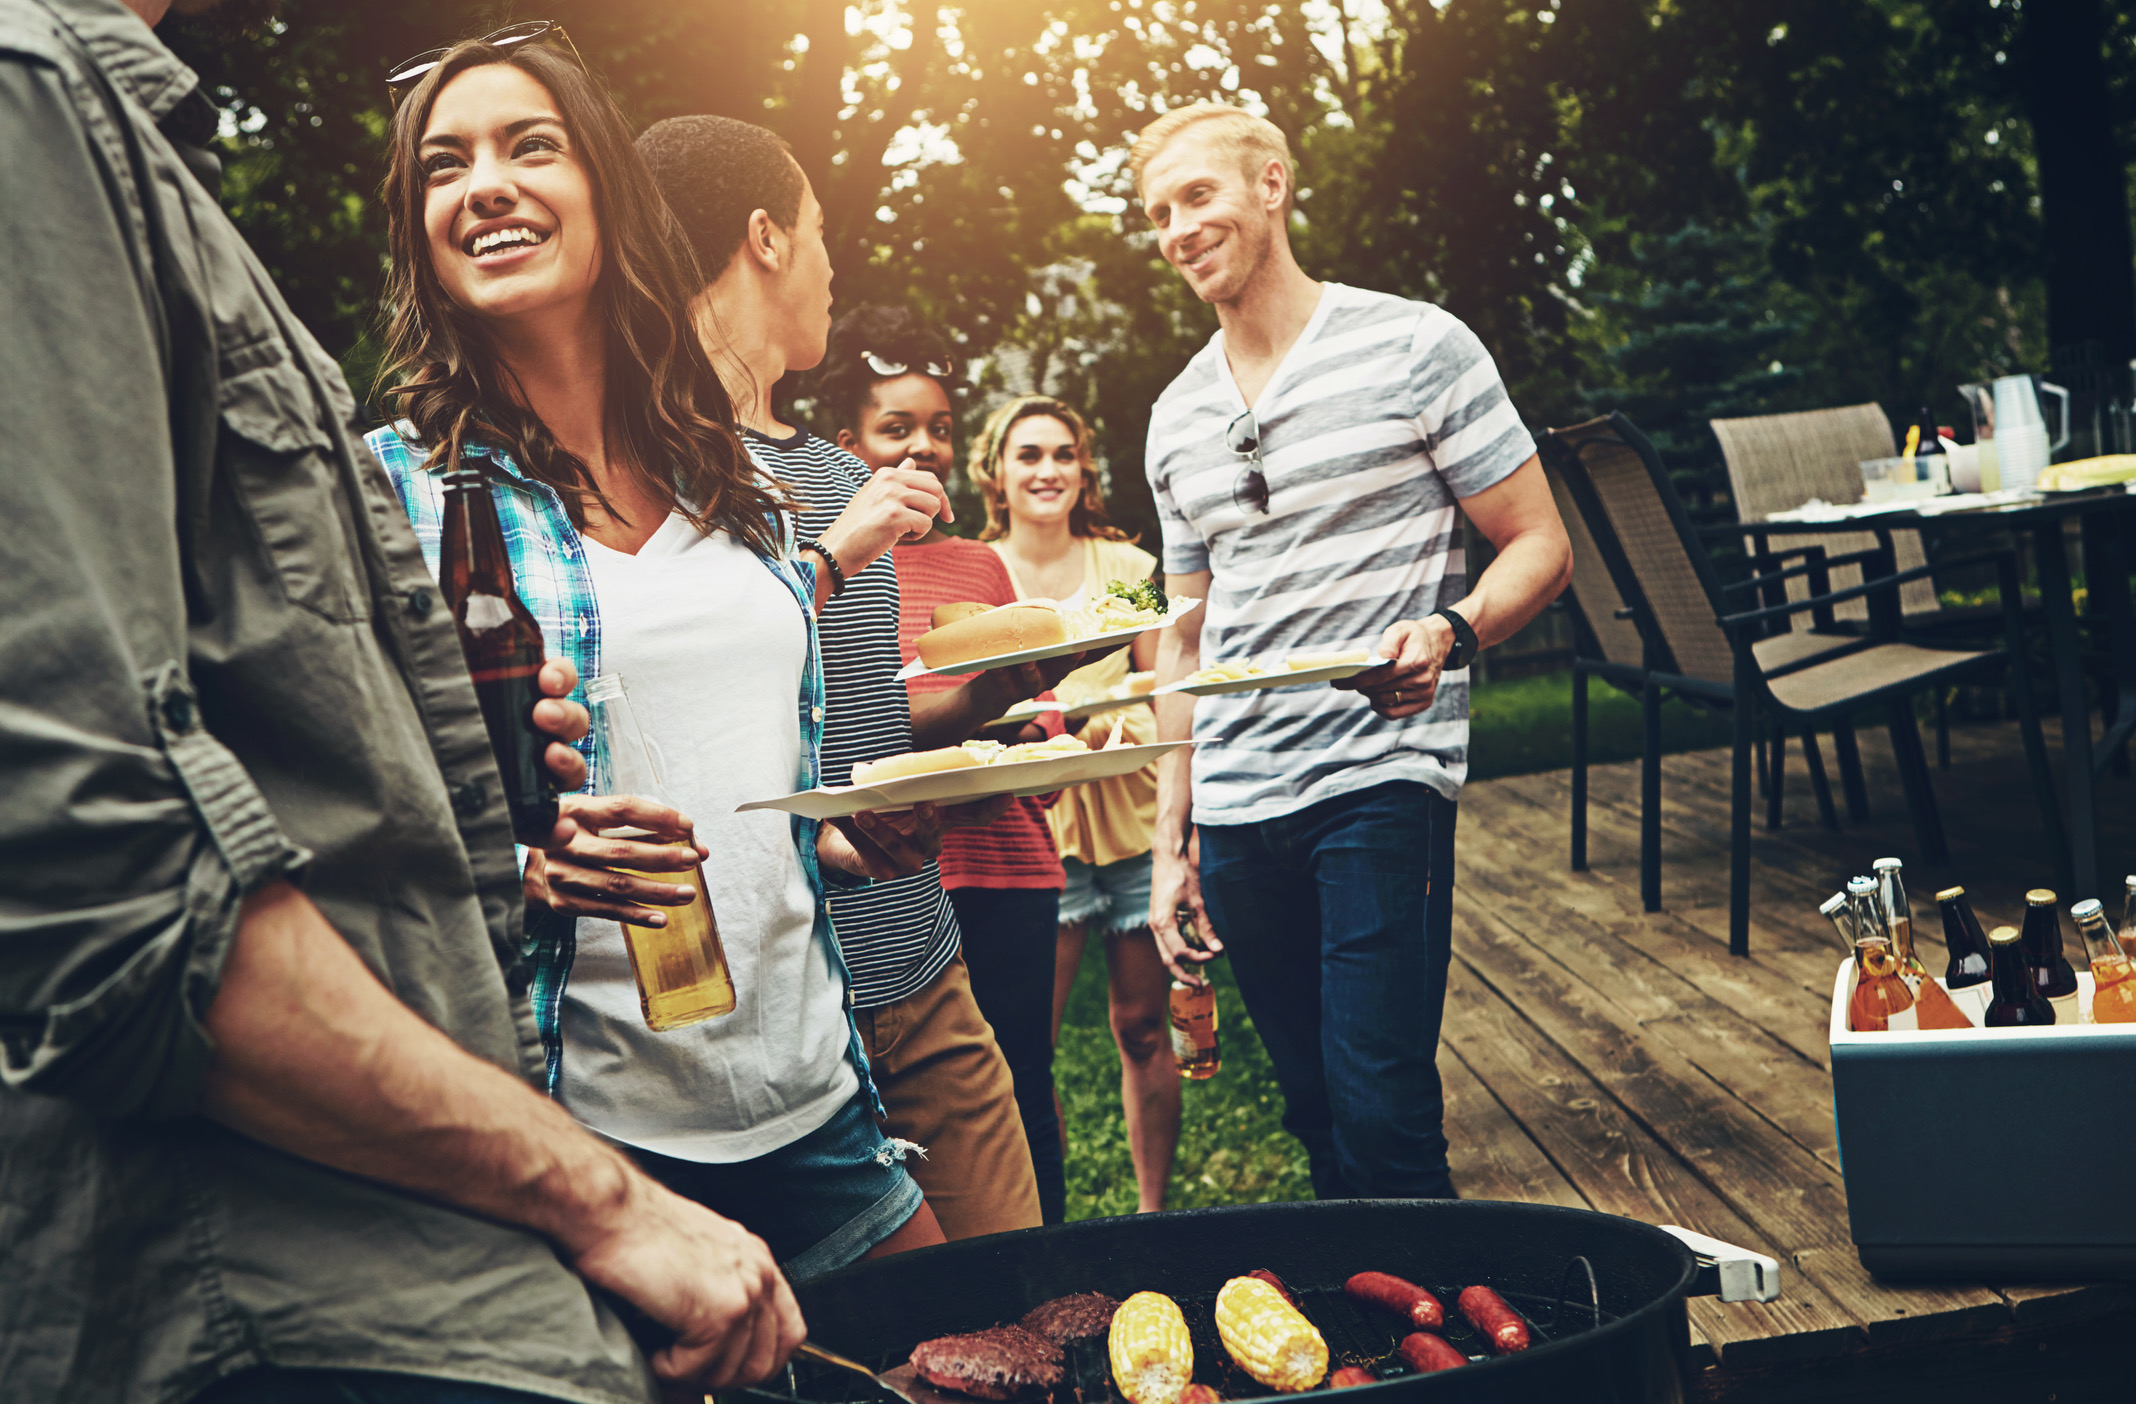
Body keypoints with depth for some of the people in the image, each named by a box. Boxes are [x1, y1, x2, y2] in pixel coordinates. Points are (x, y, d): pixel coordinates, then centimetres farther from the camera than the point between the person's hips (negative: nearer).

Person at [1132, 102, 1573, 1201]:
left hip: (1381, 776, -5)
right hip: (1234, 809, 5)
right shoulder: (1176, 417, 15)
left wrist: (1448, 633, -22)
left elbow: (1541, 545, -1)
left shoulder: (1414, 347, -1)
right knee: (1317, 1119, 10)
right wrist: (1172, 843, 16)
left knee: (1382, 1114, -13)